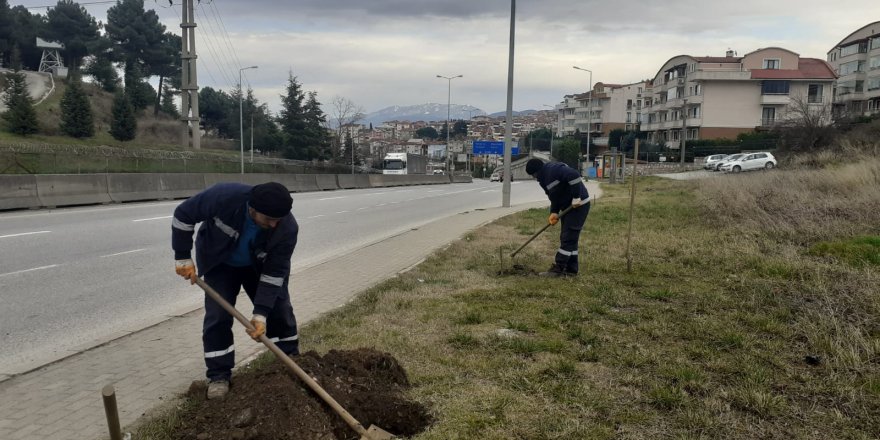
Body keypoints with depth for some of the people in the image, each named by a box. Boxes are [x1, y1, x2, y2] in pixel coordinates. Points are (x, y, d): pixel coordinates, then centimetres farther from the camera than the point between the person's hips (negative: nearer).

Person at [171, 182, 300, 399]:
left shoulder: (288, 227, -35)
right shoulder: (224, 196, -40)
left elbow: (275, 272, -27)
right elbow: (184, 214, -23)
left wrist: (261, 313, -29)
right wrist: (183, 258, -20)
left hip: (260, 266, 1)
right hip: (219, 263, -1)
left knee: (279, 309, 2)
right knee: (218, 316, -7)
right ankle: (219, 375, 6)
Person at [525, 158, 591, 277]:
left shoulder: (554, 169, -20)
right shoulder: (544, 178, 11)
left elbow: (574, 176, -33)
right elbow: (555, 196, 12)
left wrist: (576, 198, -28)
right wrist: (554, 212, -5)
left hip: (578, 205, -11)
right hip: (568, 207, 11)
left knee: (568, 238, -7)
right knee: (570, 238, 12)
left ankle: (557, 268, -5)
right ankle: (571, 269, 17)